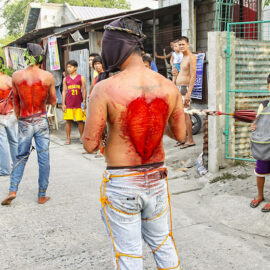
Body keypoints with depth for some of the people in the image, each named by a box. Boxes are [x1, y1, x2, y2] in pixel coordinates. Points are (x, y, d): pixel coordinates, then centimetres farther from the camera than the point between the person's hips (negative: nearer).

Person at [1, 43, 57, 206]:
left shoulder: (16, 76, -3)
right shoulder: (48, 76, -7)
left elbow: (16, 102, 6)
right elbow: (53, 102, 1)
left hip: (24, 123, 2)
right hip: (41, 121, -1)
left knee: (21, 157, 15)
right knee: (44, 158, 7)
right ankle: (42, 195, 13)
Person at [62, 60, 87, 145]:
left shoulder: (81, 78, 5)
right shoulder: (65, 79, 10)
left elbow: (84, 90, 5)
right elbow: (64, 91, 9)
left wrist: (84, 101, -4)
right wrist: (63, 104, 3)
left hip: (79, 104, -1)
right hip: (68, 104, 1)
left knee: (80, 121, 1)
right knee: (68, 121, 0)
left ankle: (81, 137, 13)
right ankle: (68, 138, 7)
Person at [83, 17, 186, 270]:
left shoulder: (105, 89, -17)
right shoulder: (169, 87, -5)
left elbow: (90, 145, -13)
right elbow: (180, 135, 6)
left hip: (121, 183, -4)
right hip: (156, 178, 4)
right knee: (163, 244, 24)